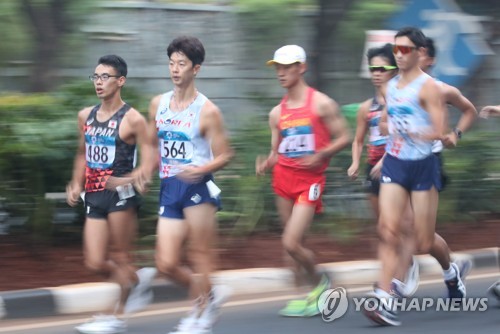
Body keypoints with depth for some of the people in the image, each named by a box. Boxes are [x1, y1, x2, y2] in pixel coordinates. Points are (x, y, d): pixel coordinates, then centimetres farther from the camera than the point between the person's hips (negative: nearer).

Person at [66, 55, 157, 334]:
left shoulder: (132, 119, -9)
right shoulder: (86, 116, 12)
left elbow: (150, 159, -11)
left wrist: (131, 177, -28)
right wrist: (77, 184, 13)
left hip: (121, 195, -7)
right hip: (94, 198, 7)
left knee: (120, 258, 1)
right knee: (95, 263, 2)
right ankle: (139, 279, 27)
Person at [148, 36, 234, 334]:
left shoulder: (207, 111, -6)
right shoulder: (158, 104, 11)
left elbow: (224, 155, -6)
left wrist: (200, 170, -21)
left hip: (198, 187, -6)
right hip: (169, 189, 6)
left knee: (199, 256, -4)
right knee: (167, 264, 0)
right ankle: (212, 294, 23)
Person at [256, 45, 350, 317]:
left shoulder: (321, 104, -4)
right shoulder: (277, 113, 11)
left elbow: (343, 137, -3)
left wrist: (321, 155, -18)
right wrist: (266, 164, -6)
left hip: (310, 179, -6)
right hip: (284, 176, 6)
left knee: (291, 243, -14)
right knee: (292, 243, 7)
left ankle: (319, 281, 11)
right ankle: (312, 293, 19)